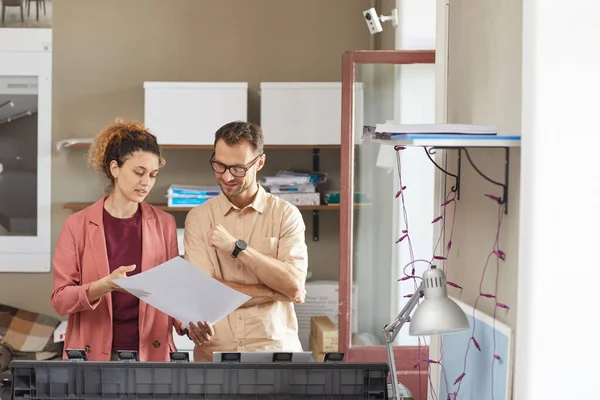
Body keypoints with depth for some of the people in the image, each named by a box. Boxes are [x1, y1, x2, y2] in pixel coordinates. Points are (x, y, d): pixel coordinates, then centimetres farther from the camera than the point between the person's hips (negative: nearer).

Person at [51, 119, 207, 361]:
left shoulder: (164, 224, 4)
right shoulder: (77, 225, -2)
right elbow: (60, 299, -6)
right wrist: (105, 285, -22)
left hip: (151, 352, 2)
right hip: (93, 354, -1)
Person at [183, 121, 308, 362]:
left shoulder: (286, 215, 6)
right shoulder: (199, 217, 7)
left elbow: (294, 284, -6)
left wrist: (237, 247, -9)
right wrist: (279, 292, -4)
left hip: (274, 348, -1)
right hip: (213, 352, 1)